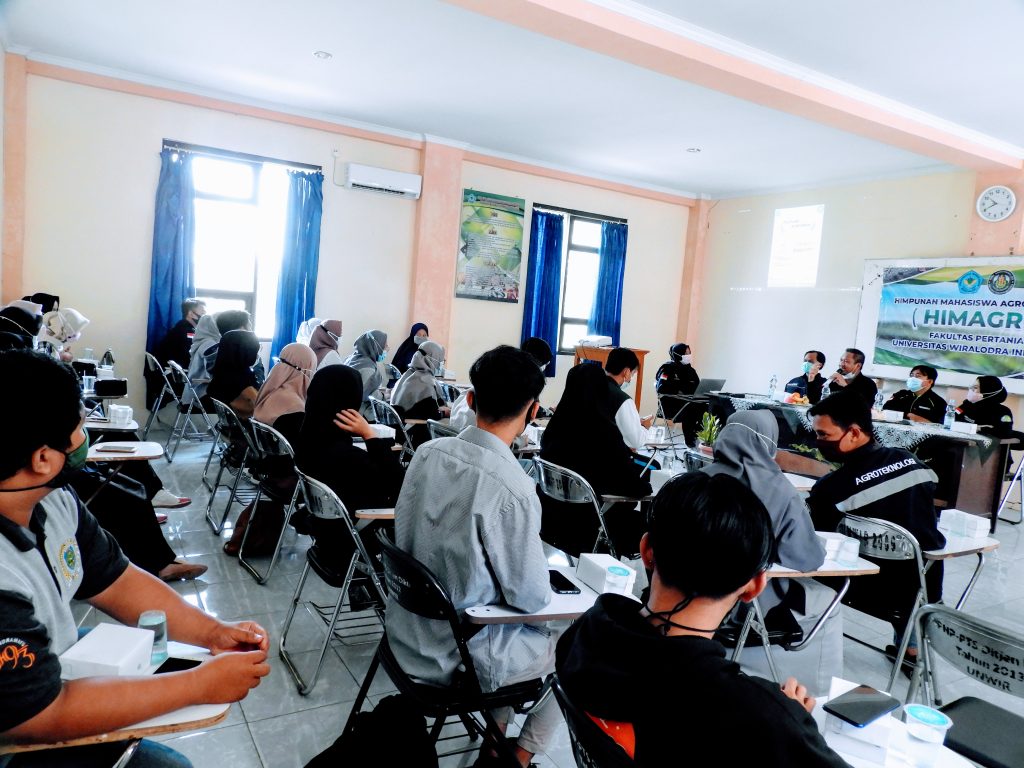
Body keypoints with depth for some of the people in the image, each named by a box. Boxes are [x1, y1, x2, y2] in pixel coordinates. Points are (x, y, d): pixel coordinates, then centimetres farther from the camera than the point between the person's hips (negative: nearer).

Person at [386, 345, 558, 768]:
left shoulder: (428, 452, -9)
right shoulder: (512, 488, -28)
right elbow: (530, 598, -17)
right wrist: (544, 589, 5)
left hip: (406, 634, 6)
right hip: (459, 656, -6)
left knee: (518, 627, 29)